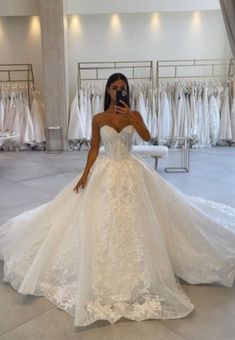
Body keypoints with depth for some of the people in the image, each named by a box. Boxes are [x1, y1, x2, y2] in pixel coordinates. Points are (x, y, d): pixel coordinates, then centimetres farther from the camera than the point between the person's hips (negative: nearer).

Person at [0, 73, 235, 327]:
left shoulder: (134, 114, 1)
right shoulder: (98, 119, 0)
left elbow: (147, 136, -14)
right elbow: (94, 148, 1)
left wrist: (130, 116, -22)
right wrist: (85, 174, -6)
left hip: (132, 172, 1)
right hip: (106, 173, 0)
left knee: (135, 220, 5)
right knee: (102, 224, 2)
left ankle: (136, 271, 26)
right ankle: (105, 273, 21)